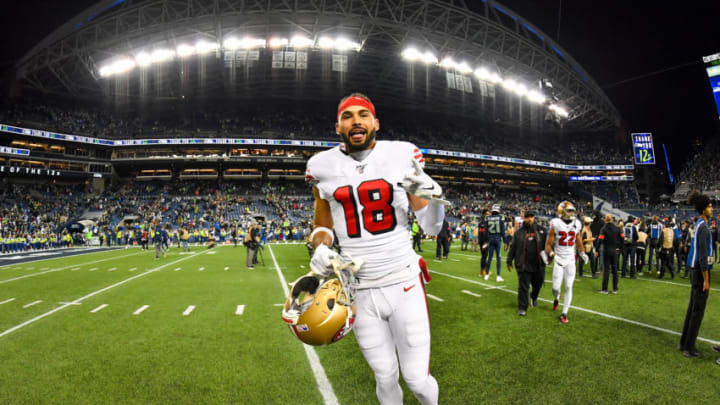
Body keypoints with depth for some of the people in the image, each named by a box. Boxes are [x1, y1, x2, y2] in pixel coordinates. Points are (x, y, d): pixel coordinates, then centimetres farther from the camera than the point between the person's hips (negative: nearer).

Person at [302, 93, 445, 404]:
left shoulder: (402, 156, -5)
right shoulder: (324, 166, -1)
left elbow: (432, 229, 1)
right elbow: (323, 225, 13)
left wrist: (433, 197, -20)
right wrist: (321, 249, -8)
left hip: (405, 284, -1)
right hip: (360, 290, 2)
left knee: (417, 379, 5)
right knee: (385, 378, 13)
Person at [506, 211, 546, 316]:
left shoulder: (540, 231, 7)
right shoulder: (518, 232, 3)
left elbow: (546, 245, 15)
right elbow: (512, 247, 6)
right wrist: (509, 261, 5)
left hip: (538, 265, 2)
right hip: (523, 266, -2)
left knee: (538, 284, 16)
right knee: (523, 287, -2)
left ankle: (534, 297, 47)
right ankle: (522, 308, 6)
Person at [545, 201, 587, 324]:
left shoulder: (576, 225, 2)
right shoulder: (556, 225, -9)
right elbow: (548, 245, -8)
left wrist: (582, 253, 19)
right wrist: (553, 255, -22)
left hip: (570, 261, 3)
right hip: (559, 260, -3)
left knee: (569, 287, 1)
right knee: (556, 288, -1)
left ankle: (564, 313, 12)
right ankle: (556, 298, 36)